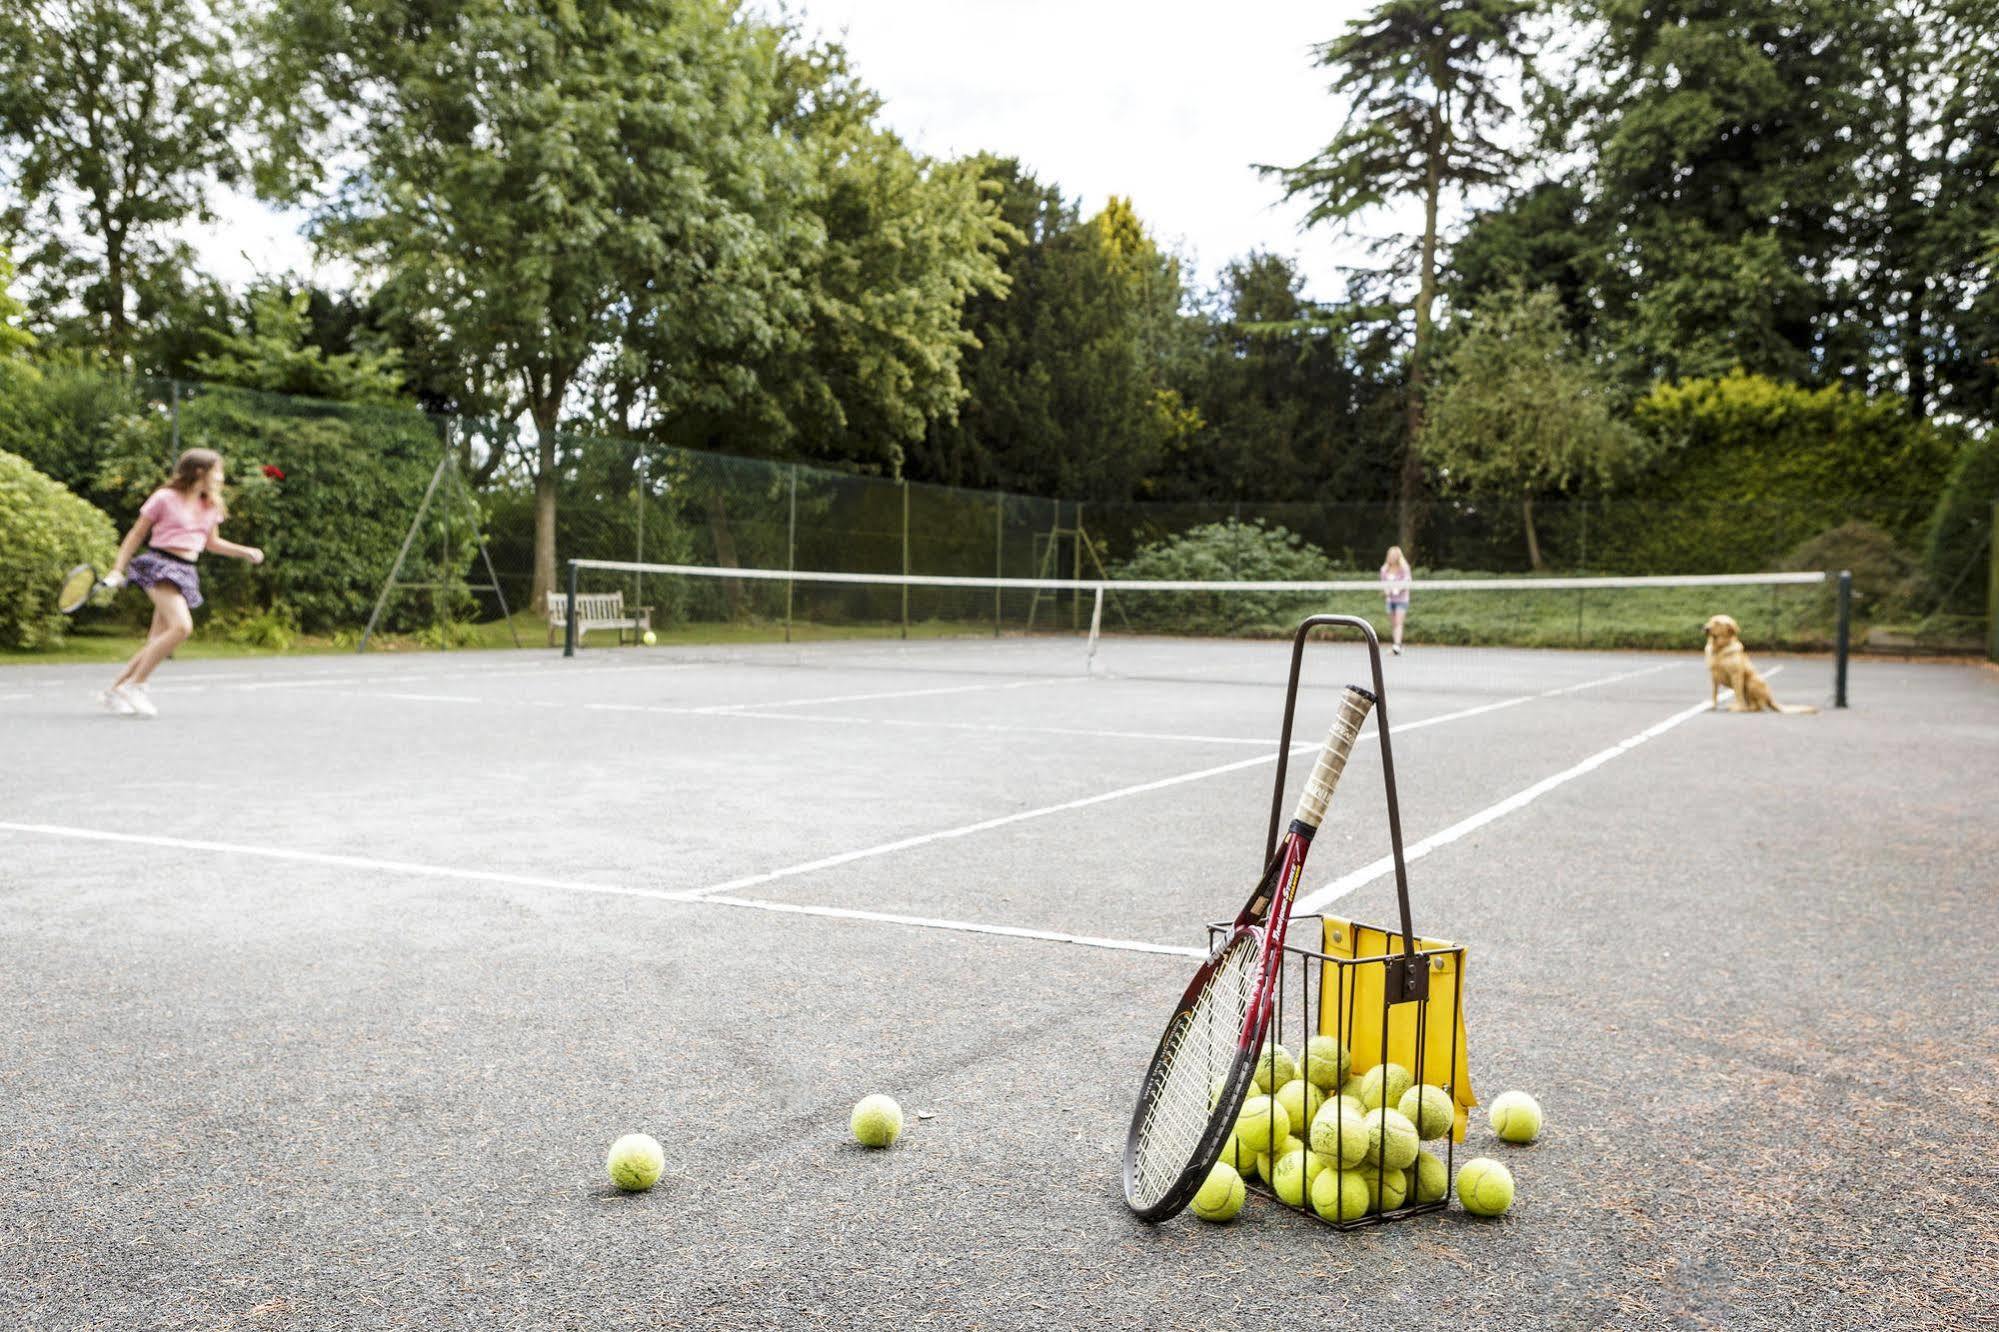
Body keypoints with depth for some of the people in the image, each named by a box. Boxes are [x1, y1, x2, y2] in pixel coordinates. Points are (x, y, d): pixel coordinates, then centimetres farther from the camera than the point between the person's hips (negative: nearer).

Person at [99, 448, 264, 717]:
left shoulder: (211, 506, 15)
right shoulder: (165, 498, -3)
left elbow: (211, 543, 28)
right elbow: (136, 535, 3)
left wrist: (245, 551, 15)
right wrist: (117, 570, -2)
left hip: (186, 574, 7)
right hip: (159, 565, -7)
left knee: (157, 644, 4)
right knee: (182, 626, -26)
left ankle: (114, 690, 18)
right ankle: (135, 685, -17)